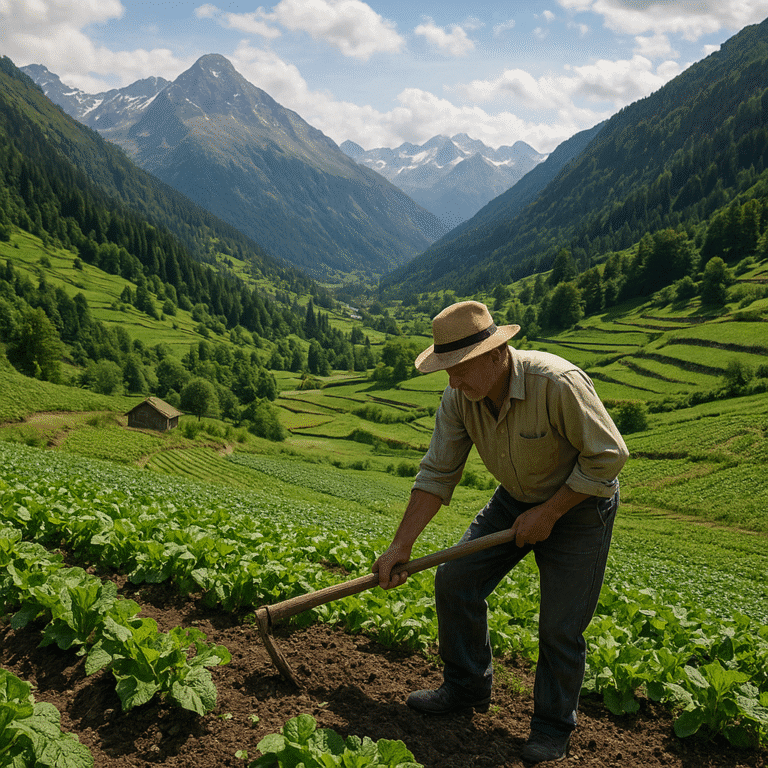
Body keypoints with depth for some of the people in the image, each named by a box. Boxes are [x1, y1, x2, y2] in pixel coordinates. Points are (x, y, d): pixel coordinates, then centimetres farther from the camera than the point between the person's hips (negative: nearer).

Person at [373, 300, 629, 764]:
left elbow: (609, 456, -24)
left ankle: (554, 727, 21)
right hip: (517, 498, 6)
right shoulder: (459, 398, -15)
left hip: (580, 502, -5)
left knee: (561, 627, -3)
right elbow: (437, 475, -9)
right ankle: (467, 686, 23)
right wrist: (400, 547, -12)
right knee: (455, 581, 1)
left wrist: (548, 513, -21)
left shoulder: (558, 383, -34)